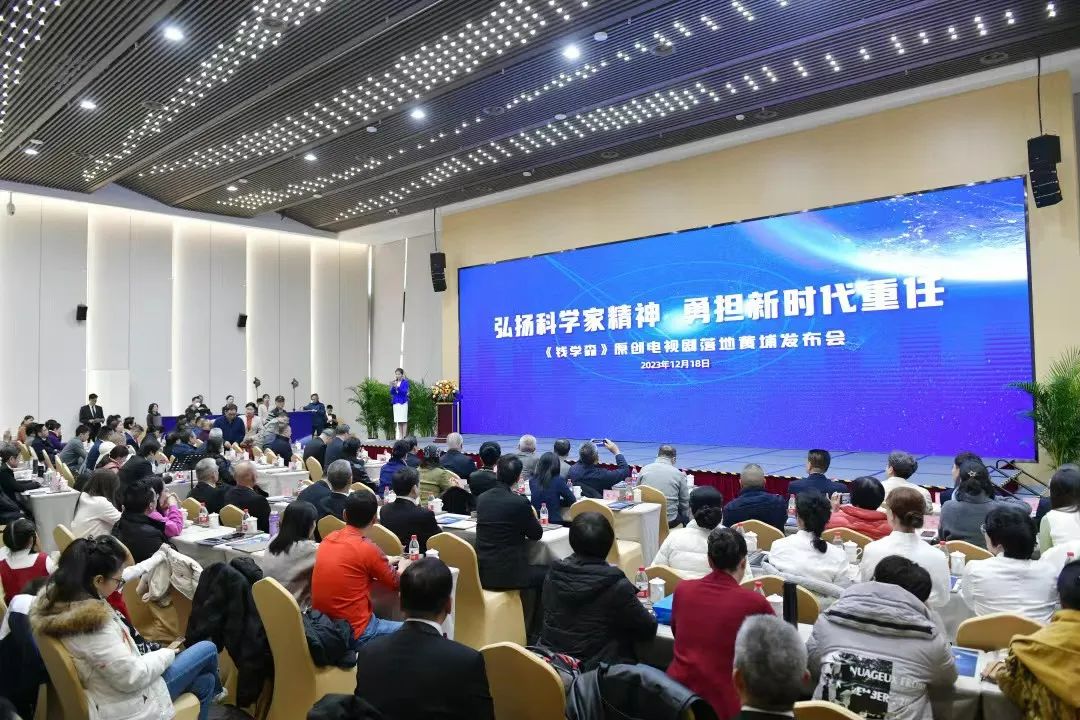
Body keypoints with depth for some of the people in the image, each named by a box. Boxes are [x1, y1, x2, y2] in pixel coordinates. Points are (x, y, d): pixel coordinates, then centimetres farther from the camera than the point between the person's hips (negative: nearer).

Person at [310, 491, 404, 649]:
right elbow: (395, 584, 0)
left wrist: (385, 563, 24)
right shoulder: (368, 548, -17)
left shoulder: (328, 539, 2)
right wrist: (403, 567, 20)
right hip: (354, 633, -8)